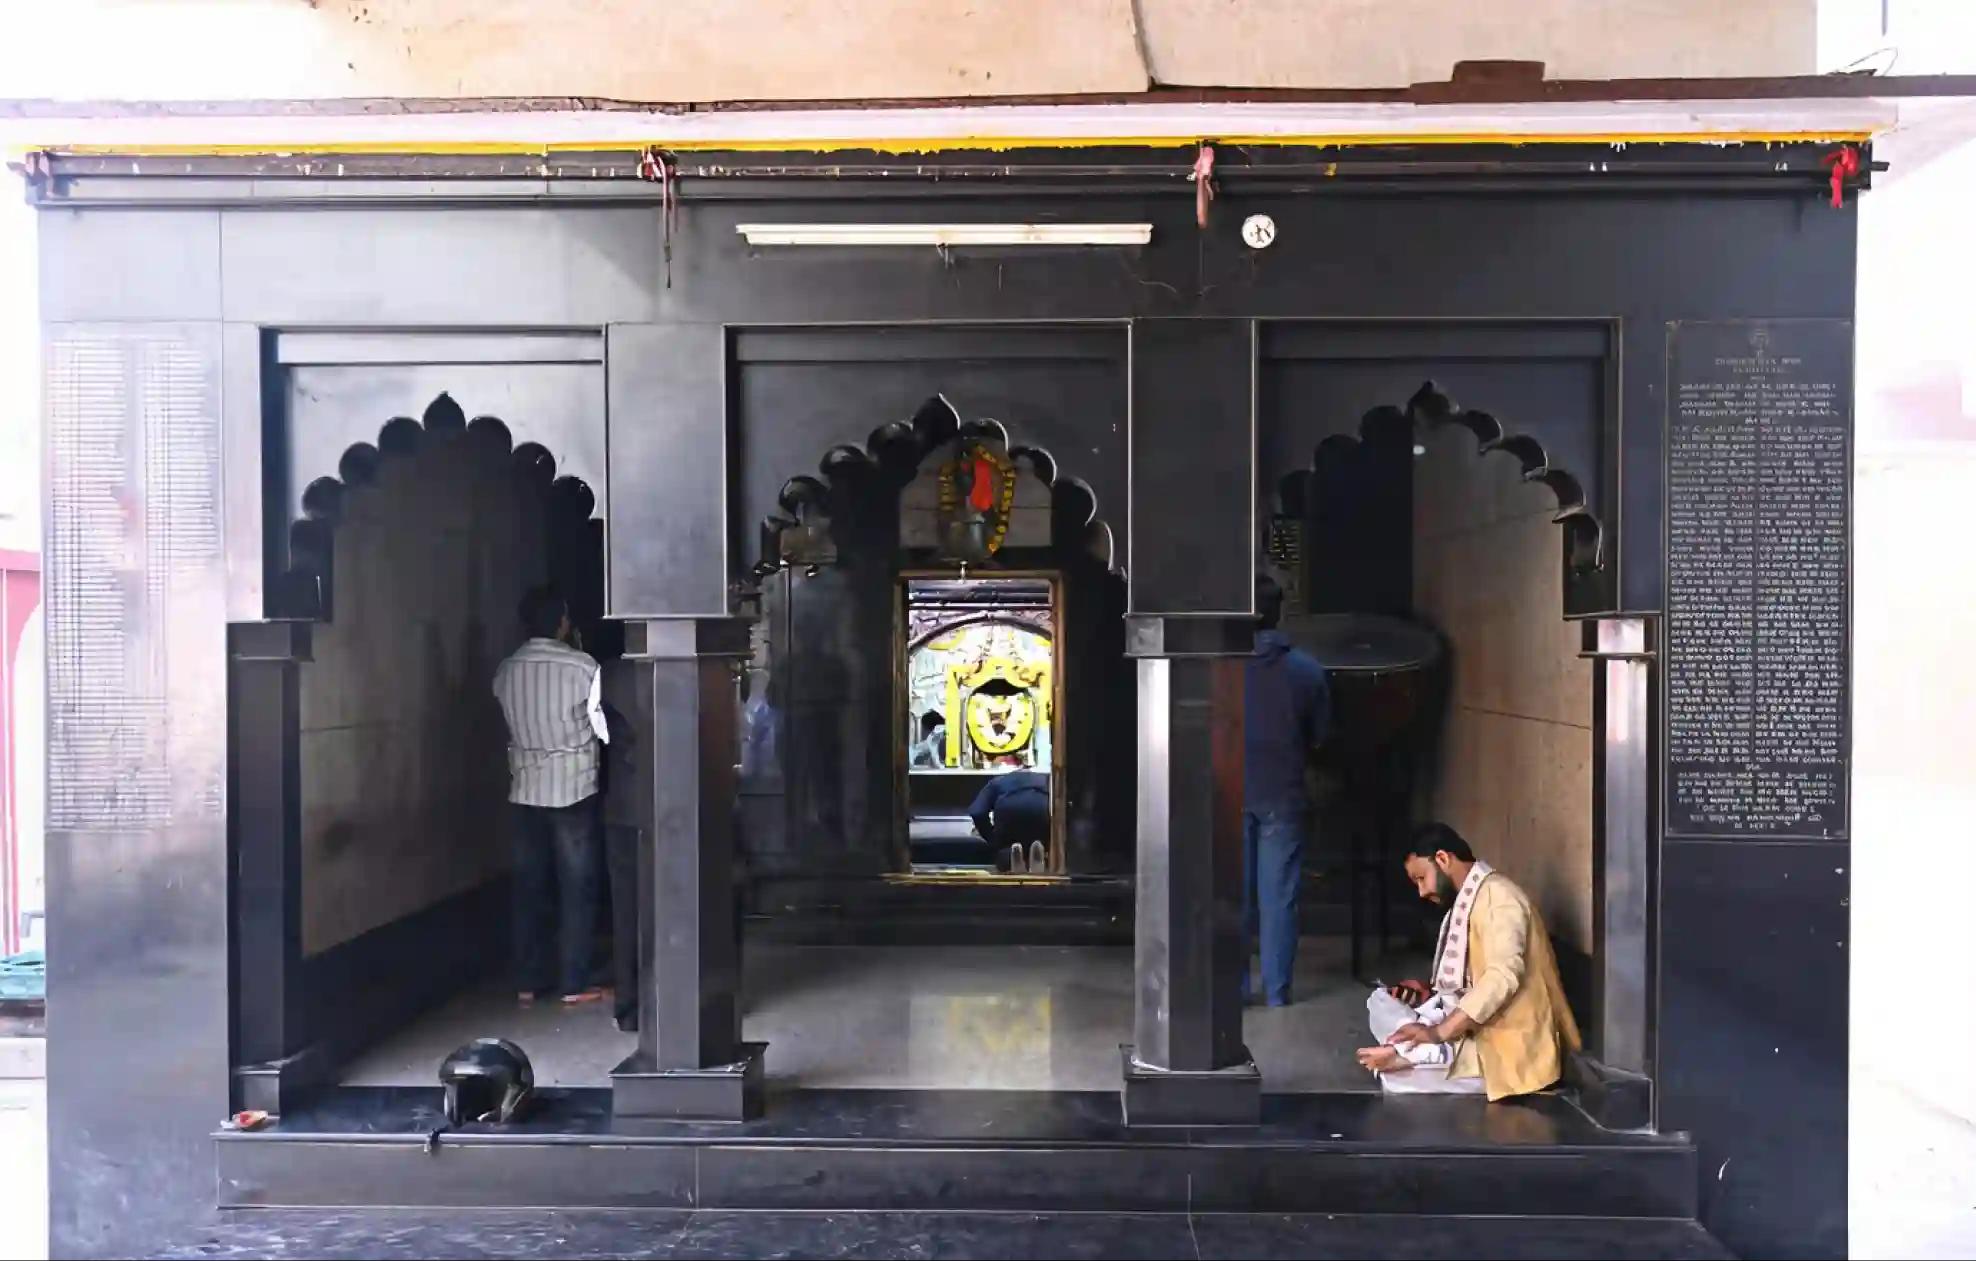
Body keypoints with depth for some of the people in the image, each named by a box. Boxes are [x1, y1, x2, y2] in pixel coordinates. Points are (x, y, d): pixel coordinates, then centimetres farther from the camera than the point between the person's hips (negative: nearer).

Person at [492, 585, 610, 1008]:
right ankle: (574, 984, 7)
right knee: (577, 889, 4)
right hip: (574, 790, -4)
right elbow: (605, 728, -7)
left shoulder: (505, 670, 3)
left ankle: (527, 982, 16)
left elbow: (516, 724, 12)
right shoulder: (583, 666, -12)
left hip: (526, 791, 4)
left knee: (528, 887, 11)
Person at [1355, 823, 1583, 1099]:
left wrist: (1439, 1032, -30)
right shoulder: (1467, 902, 17)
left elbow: (1503, 976, -28)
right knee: (1381, 1001, -3)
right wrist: (1429, 991, 7)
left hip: (1510, 1048, -10)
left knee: (1397, 1076, -21)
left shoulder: (1497, 895, -14)